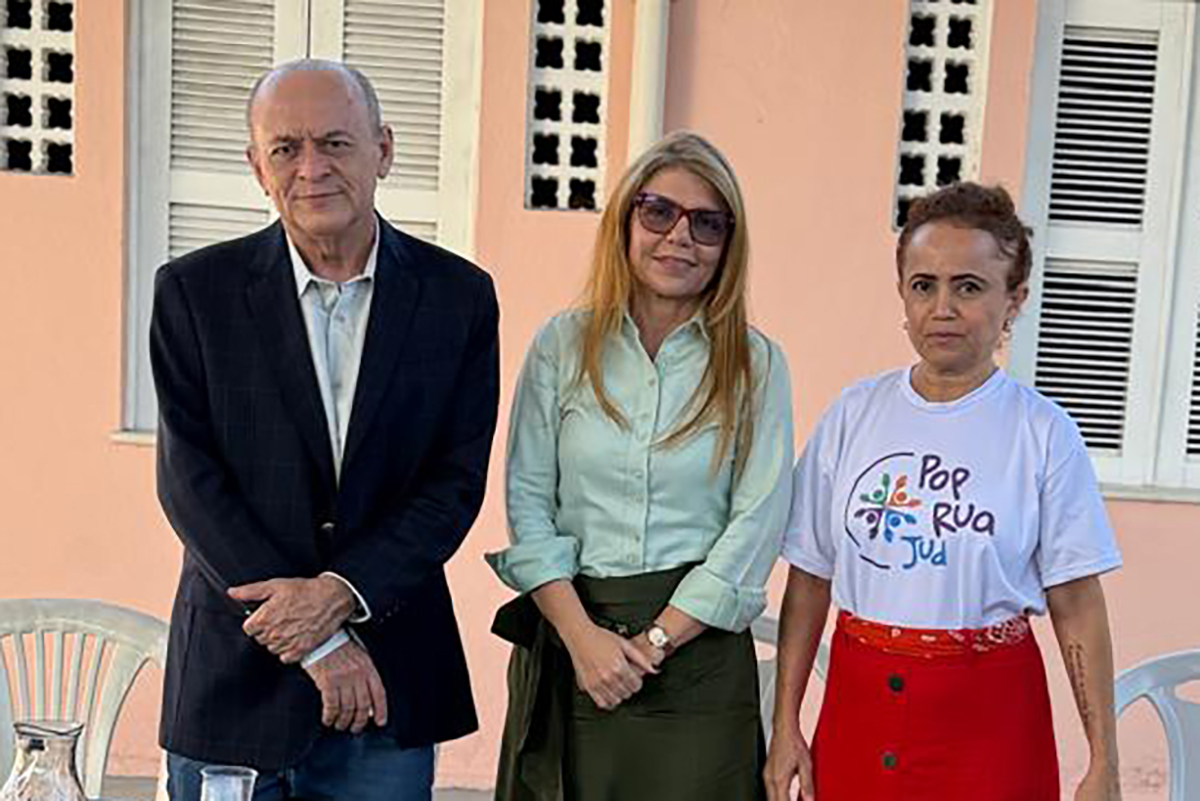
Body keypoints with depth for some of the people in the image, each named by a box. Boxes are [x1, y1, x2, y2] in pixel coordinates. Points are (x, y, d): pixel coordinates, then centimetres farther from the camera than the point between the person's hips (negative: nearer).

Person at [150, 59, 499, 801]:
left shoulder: (459, 295, -1)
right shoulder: (195, 291, -3)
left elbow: (458, 481, -3)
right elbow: (190, 478, -8)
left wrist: (340, 592, -15)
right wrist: (315, 639, -13)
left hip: (390, 678, 1)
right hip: (234, 677, 0)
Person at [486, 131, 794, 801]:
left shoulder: (756, 364, 0)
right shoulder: (563, 344, 2)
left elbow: (756, 527, -5)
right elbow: (528, 501, -2)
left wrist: (653, 643, -11)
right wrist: (584, 637, -11)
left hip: (698, 649, -1)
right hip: (565, 636, 1)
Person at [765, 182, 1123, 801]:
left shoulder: (1044, 434, -6)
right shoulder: (853, 413, 0)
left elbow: (1077, 609, -4)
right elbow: (809, 580, 4)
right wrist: (785, 725, 3)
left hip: (987, 709, -2)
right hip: (860, 696, 2)